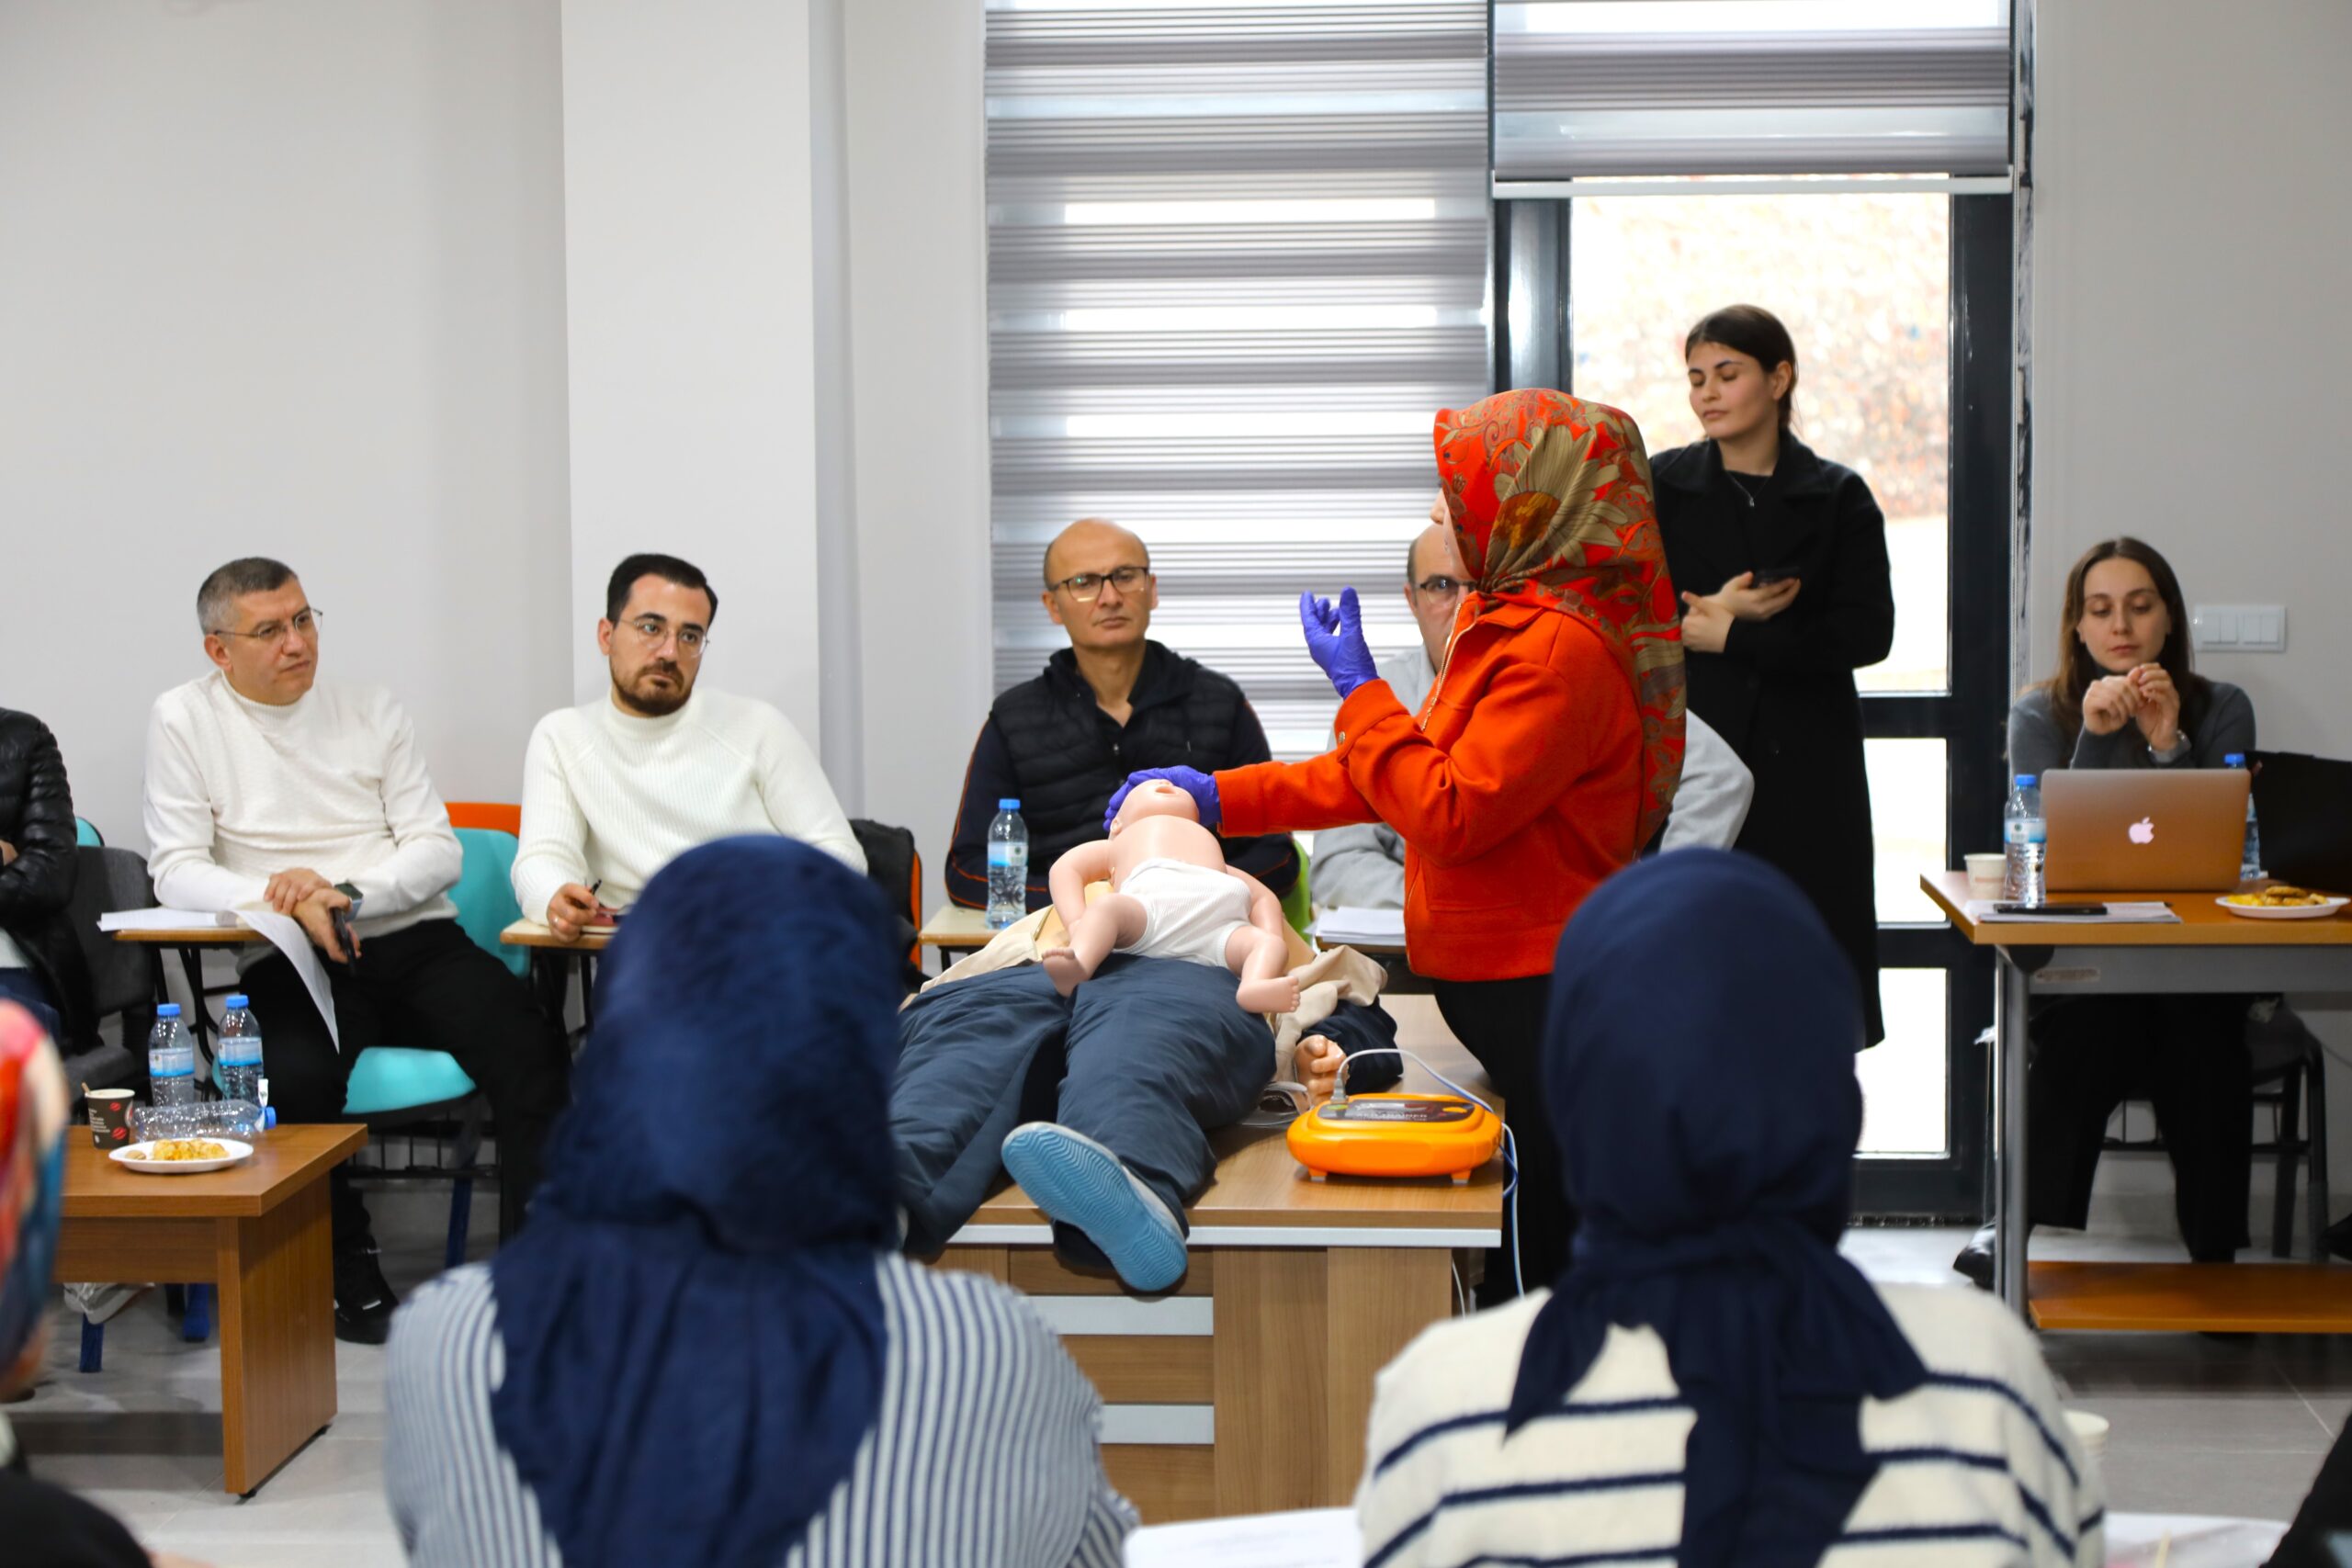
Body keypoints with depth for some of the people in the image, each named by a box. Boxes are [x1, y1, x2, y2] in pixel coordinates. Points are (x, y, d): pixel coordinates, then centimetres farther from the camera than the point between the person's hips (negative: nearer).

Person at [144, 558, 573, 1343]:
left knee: (533, 1052, -24)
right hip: (290, 961, -2)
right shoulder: (184, 719, 6)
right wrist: (285, 900, -20)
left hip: (415, 943, 3)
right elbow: (177, 871, -2)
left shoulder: (371, 710, 14)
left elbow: (439, 852, 7)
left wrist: (343, 893, -13)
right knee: (295, 1076, -35)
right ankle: (351, 1277, -14)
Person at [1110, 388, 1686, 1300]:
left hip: (1540, 994, -10)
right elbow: (1391, 775, 18)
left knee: (1537, 1267, -4)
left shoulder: (1564, 649, -19)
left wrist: (1358, 690, -10)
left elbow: (1453, 814, -21)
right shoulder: (1511, 622, 14)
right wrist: (1220, 796, 15)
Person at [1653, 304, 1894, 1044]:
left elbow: (1867, 632, -5)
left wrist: (1726, 634, -10)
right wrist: (1717, 608, -14)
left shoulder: (1838, 498, 5)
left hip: (1804, 762, 0)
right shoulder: (1660, 486, 7)